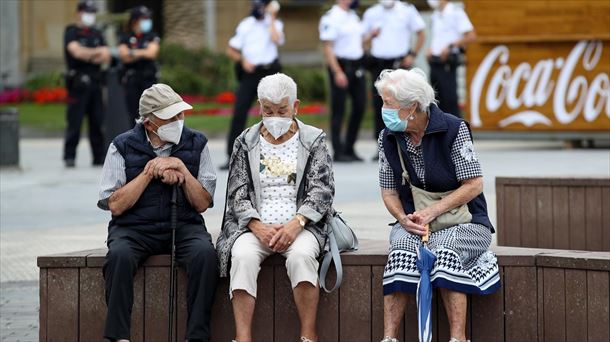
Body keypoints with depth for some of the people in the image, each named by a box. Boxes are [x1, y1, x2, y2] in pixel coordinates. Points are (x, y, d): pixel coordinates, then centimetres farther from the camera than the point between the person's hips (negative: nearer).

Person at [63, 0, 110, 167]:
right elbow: (77, 51, -16)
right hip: (78, 83, -5)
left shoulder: (97, 34, 17)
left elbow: (106, 57, 8)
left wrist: (88, 55, -8)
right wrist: (97, 52, -6)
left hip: (95, 83, 5)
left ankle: (99, 157, 8)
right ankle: (69, 157, -3)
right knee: (74, 122, -7)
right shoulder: (71, 32, 0)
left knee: (97, 122, 4)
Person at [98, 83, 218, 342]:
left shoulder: (195, 144, 6)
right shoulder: (123, 146, 1)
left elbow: (202, 204, 3)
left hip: (184, 226, 1)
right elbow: (115, 205, -5)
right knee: (120, 255, -34)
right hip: (134, 228, -1)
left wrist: (181, 169, -11)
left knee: (205, 254, -31)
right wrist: (149, 172, -10)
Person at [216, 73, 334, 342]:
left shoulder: (313, 141, 9)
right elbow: (237, 193, 6)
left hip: (301, 225, -1)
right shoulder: (246, 143, 13)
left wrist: (296, 224, -16)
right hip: (254, 226, 1)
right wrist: (257, 226, -12)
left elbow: (322, 191, 0)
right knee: (243, 256, -31)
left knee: (301, 255, -34)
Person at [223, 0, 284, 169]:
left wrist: (271, 18, -13)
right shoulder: (245, 25, 3)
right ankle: (232, 157, -9)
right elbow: (231, 50, 7)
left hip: (270, 72, 1)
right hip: (250, 72, -1)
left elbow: (276, 40, -19)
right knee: (239, 113, -10)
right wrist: (243, 60, -10)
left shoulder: (275, 24, 4)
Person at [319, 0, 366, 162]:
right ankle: (338, 152, 3)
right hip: (341, 65, -8)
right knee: (338, 111, -2)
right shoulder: (331, 18, -11)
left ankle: (349, 149, 17)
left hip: (357, 66, 8)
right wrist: (338, 72, -20)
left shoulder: (354, 16, 14)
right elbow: (327, 47, -15)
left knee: (360, 106, 7)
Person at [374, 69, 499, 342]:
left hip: (463, 220, -3)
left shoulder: (453, 129, -11)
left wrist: (431, 212, -20)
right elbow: (389, 191, 9)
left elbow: (474, 185, -12)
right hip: (412, 224, 3)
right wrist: (404, 218, -13)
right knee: (401, 251, -31)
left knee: (443, 249, -36)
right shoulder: (388, 138, 3)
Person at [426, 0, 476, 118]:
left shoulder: (456, 13, -9)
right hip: (434, 63, 8)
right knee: (438, 101, 9)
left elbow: (471, 36, -15)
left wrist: (450, 46, -18)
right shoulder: (436, 15, 15)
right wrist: (430, 50, 9)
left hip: (447, 63, -8)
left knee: (450, 101, -9)